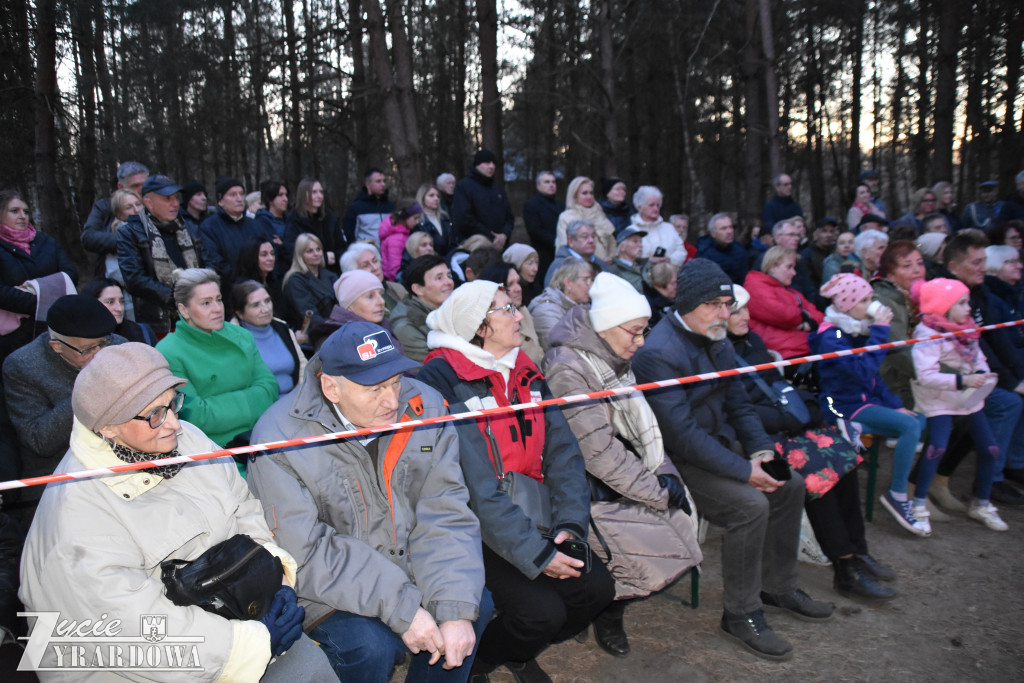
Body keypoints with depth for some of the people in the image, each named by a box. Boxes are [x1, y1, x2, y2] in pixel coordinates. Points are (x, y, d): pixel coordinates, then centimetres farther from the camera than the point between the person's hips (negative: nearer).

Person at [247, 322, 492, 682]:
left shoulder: (423, 406, -11)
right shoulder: (279, 440, -21)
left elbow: (445, 515, -12)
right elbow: (305, 557, -23)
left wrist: (456, 609, -22)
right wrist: (401, 608, -27)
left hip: (409, 570, 4)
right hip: (329, 589, -4)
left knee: (477, 603, -14)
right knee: (371, 646, -27)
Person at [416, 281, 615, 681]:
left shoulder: (525, 374, 8)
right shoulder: (443, 379, -17)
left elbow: (561, 450, 3)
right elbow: (474, 486, -23)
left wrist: (570, 522, -12)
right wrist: (534, 553, -23)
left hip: (534, 523, 7)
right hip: (475, 535, -7)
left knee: (597, 587, -6)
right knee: (543, 610, -20)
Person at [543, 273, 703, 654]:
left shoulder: (614, 361, 9)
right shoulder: (567, 370, -18)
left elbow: (642, 426, 11)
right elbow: (599, 452, -21)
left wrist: (664, 473, -5)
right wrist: (657, 492, -17)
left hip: (630, 481, 9)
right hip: (594, 493, -9)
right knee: (658, 564, -19)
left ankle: (609, 604, 12)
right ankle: (606, 613, 10)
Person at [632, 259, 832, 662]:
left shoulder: (715, 340, 7)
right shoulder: (659, 353, -24)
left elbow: (737, 402, 12)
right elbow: (682, 433, -27)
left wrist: (761, 450, -4)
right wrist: (744, 470, -25)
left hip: (717, 445, 10)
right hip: (677, 460, -9)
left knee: (790, 483, 5)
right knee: (750, 503, -25)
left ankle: (778, 587, 22)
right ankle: (741, 614, -6)